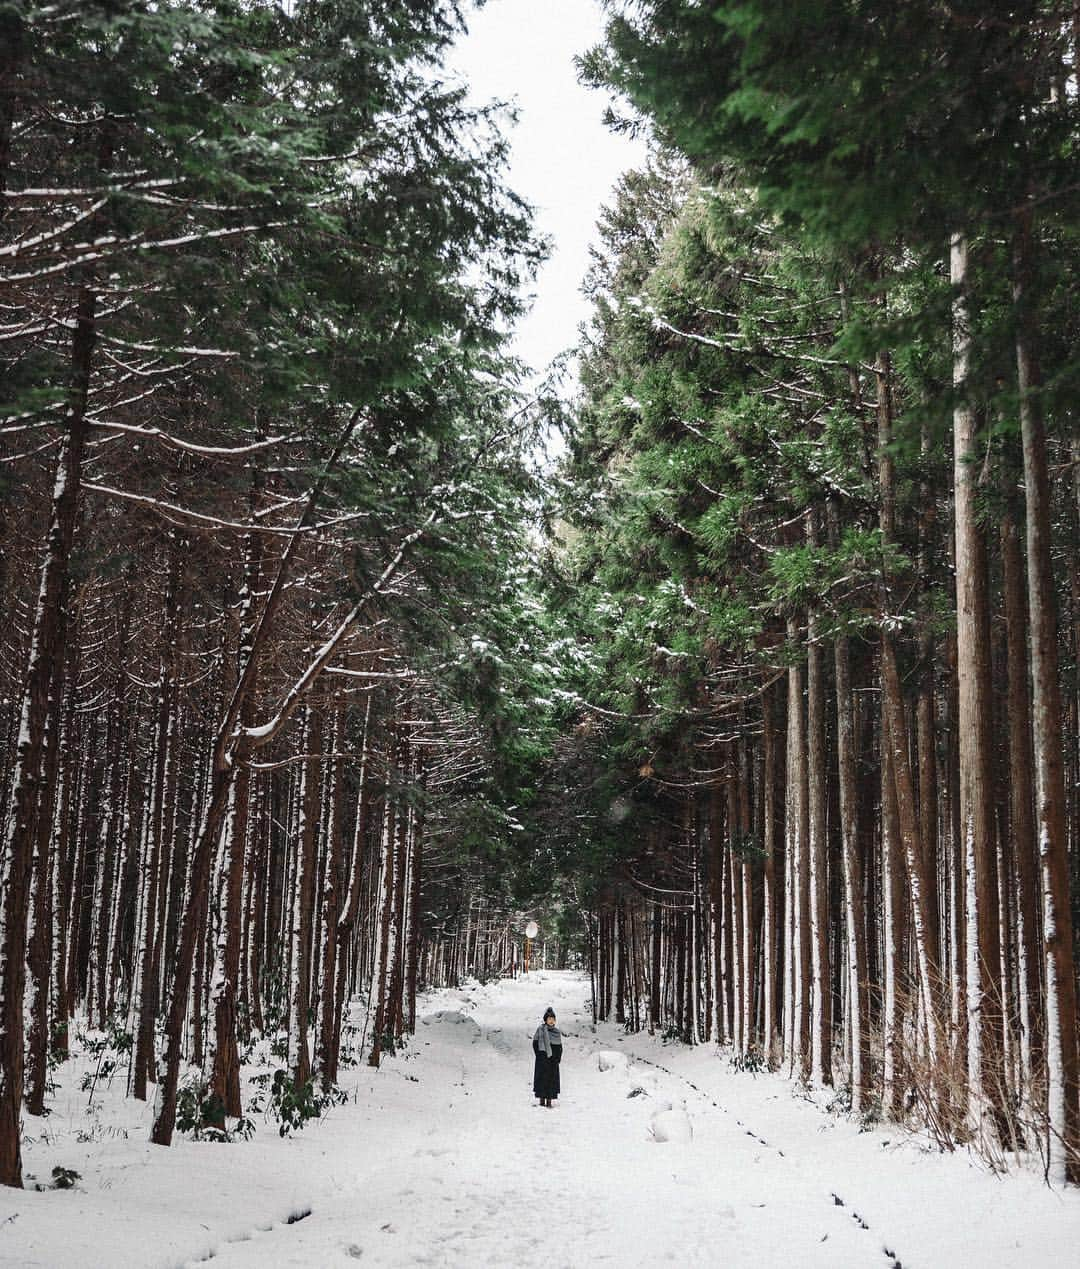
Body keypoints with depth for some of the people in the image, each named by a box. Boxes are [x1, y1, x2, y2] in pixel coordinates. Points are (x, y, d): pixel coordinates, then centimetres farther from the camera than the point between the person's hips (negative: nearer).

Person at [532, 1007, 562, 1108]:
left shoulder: (557, 1032, 10)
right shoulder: (540, 1029, -1)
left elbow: (560, 1047, 11)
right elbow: (535, 1043, -3)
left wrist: (558, 1058, -1)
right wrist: (539, 1056, -10)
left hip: (553, 1061, 3)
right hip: (542, 1060, -3)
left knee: (552, 1080, 1)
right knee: (542, 1079, -4)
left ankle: (549, 1101, 4)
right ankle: (542, 1100, 1)